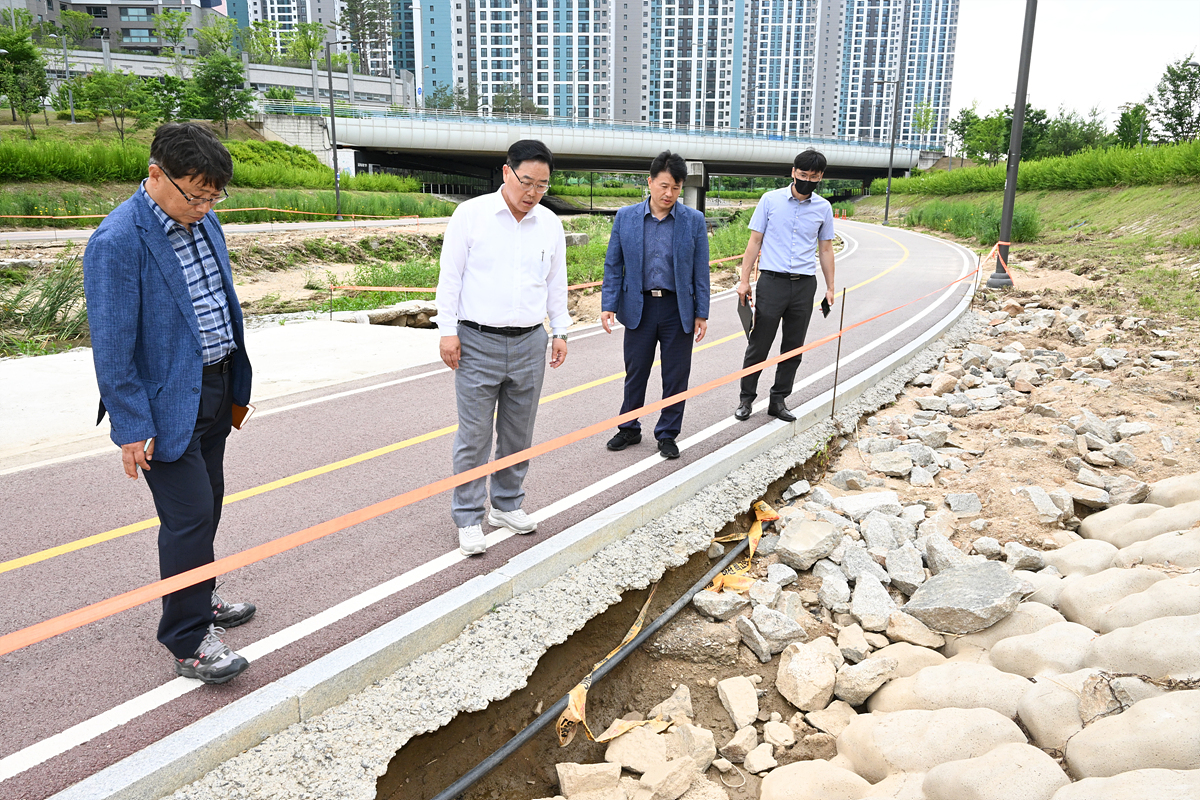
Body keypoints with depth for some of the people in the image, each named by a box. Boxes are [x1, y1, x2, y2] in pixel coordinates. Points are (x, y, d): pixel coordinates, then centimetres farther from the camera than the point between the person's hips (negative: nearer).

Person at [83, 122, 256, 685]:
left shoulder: (203, 222, 5)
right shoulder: (116, 242, -19)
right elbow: (111, 347, -18)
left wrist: (236, 386, 16)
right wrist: (132, 429, -17)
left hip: (214, 393, 8)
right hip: (167, 404, -8)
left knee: (206, 505, 19)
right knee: (190, 515, -6)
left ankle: (197, 597, 39)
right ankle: (189, 642, 7)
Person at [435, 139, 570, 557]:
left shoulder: (550, 224, 7)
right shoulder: (471, 214, -4)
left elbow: (556, 282, 16)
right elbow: (450, 276, -3)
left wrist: (560, 332, 12)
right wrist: (448, 330, -7)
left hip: (529, 345, 4)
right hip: (477, 342, -4)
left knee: (518, 435, 12)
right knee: (474, 436, -1)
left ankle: (507, 506, 28)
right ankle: (469, 518, 11)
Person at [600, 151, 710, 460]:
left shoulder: (694, 220, -1)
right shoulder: (625, 217, 0)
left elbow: (701, 270, 1)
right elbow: (613, 265, 3)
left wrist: (701, 313, -1)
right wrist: (608, 305, -5)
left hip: (678, 309, 0)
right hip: (639, 307, 0)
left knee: (676, 377, 7)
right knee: (635, 373, 11)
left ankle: (667, 435, 23)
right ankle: (629, 429, 29)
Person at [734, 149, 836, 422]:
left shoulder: (824, 208, 7)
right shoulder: (771, 200, 1)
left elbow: (825, 249, 15)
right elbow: (755, 241, 3)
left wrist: (830, 288, 12)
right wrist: (744, 280, -1)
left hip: (805, 285, 3)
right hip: (772, 280, -3)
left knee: (794, 348, 7)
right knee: (759, 344, 0)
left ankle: (778, 400, 18)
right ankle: (746, 399, 13)